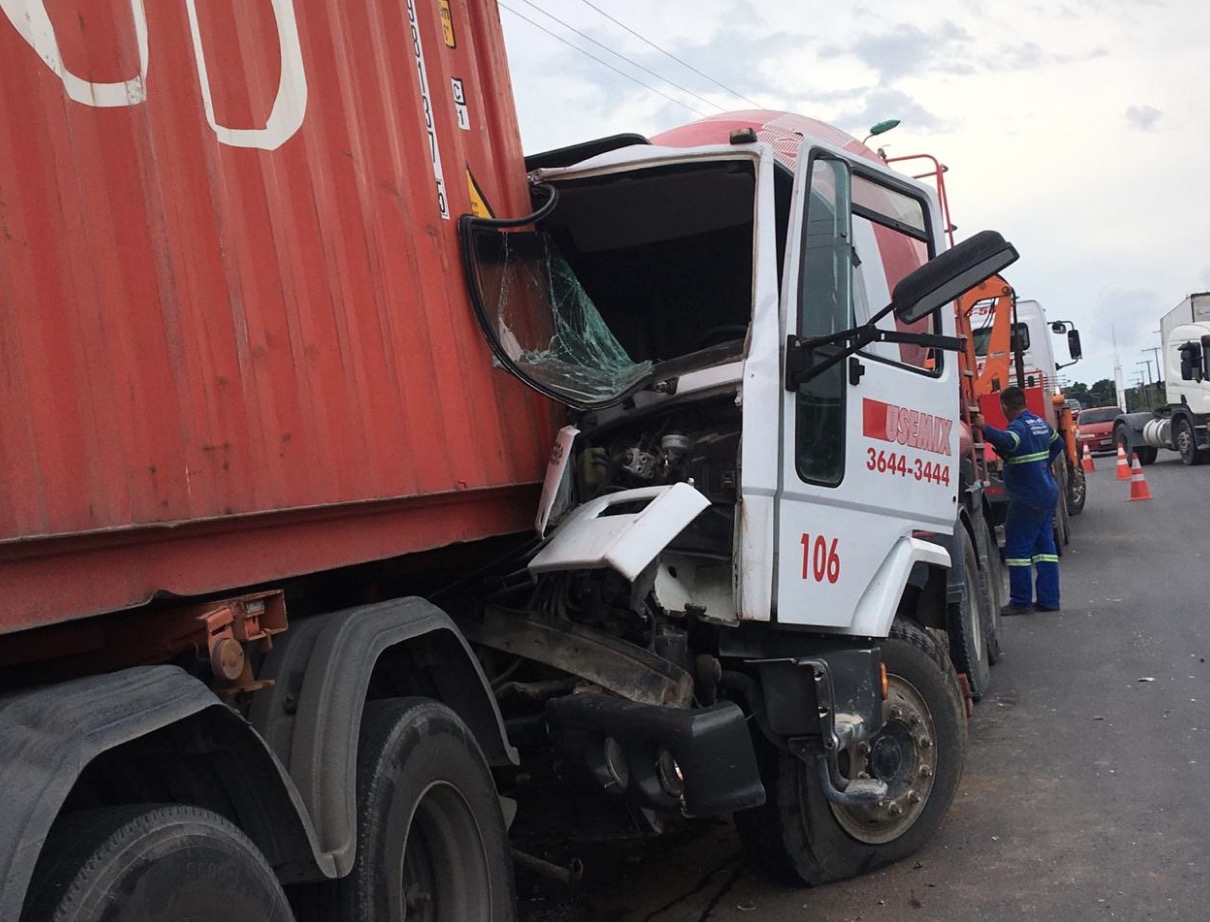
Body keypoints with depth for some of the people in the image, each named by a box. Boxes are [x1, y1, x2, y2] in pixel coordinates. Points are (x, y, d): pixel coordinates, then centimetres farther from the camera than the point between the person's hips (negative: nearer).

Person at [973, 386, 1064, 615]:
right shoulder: (1040, 423, 14)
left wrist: (985, 429, -49)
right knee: (1045, 546, 11)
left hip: (1027, 498, -9)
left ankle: (1021, 602, -3)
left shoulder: (1019, 426, -16)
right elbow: (1057, 444, 31)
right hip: (1047, 493, 9)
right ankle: (1049, 600, 14)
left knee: (1017, 547, -4)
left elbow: (1008, 441, -39)